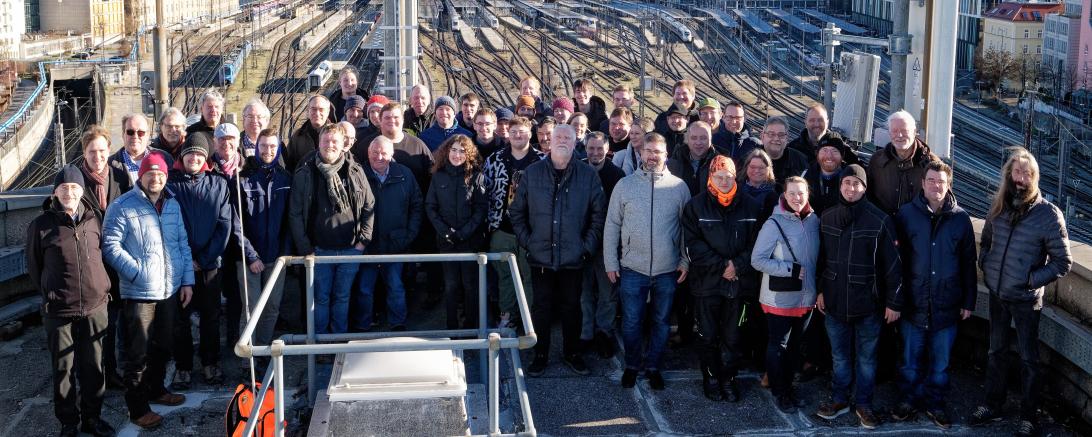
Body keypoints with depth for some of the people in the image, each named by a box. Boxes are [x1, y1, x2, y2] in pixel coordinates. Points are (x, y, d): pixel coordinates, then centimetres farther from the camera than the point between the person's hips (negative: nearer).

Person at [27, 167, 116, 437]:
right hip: (59, 312, -2)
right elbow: (33, 267, 6)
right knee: (63, 369, 6)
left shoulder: (94, 221, 4)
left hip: (95, 308, 2)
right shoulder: (41, 226, -4)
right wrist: (52, 295, 10)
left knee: (93, 367, 10)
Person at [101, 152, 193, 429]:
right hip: (139, 293, -6)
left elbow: (183, 244, 13)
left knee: (163, 347, 20)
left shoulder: (172, 204, 10)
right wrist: (137, 272, -18)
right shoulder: (122, 206, -10)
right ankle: (137, 408, 10)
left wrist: (187, 280, 8)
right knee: (138, 354, 0)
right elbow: (111, 246, -13)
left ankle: (156, 389, 38)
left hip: (171, 291, 6)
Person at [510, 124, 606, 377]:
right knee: (542, 307, 7)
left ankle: (572, 354, 26)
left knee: (571, 307, 11)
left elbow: (599, 214, 2)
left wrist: (588, 245, -3)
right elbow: (516, 212, 7)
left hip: (573, 256, 0)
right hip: (540, 255, 0)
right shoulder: (532, 173, 2)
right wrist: (526, 240, 0)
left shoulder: (588, 175, -1)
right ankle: (540, 355, 20)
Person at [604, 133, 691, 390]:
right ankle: (631, 366, 25)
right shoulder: (625, 185, 0)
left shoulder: (679, 187, 0)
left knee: (661, 322, 12)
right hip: (632, 269, 0)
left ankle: (654, 367, 27)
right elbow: (612, 226, 3)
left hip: (668, 271, 1)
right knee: (631, 323, 6)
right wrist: (611, 263, 0)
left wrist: (685, 261, -1)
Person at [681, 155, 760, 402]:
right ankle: (711, 379, 20)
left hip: (739, 282, 1)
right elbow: (693, 244, -7)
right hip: (707, 281, -1)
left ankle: (729, 379, 20)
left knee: (733, 336, 7)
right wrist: (721, 265, -13)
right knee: (708, 335, 6)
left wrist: (738, 266, -11)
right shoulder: (696, 206, -1)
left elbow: (756, 243, 3)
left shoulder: (749, 206, 5)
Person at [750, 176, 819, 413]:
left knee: (795, 345, 18)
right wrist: (790, 269, -20)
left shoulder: (814, 221, 1)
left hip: (806, 297, 5)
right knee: (777, 346, 7)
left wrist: (818, 288, 5)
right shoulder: (774, 224, -16)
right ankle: (780, 393, 21)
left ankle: (788, 387, 34)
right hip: (780, 298, -5)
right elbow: (757, 260, -16)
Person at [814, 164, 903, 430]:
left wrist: (894, 301, -8)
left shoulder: (880, 221, -11)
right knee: (839, 355, 16)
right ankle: (839, 399, 30)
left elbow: (892, 264, -8)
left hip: (868, 302, -3)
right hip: (835, 301, 3)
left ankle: (864, 404, 24)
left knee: (866, 357, 9)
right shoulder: (827, 218, 3)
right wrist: (820, 290, 12)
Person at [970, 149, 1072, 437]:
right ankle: (992, 405, 32)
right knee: (996, 351, 18)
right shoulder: (998, 207, -2)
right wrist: (985, 266, 3)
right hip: (997, 294, 5)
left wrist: (1031, 280, -16)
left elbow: (1063, 262, -11)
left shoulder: (1048, 215, -16)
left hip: (1026, 299, -4)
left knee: (1028, 358, 6)